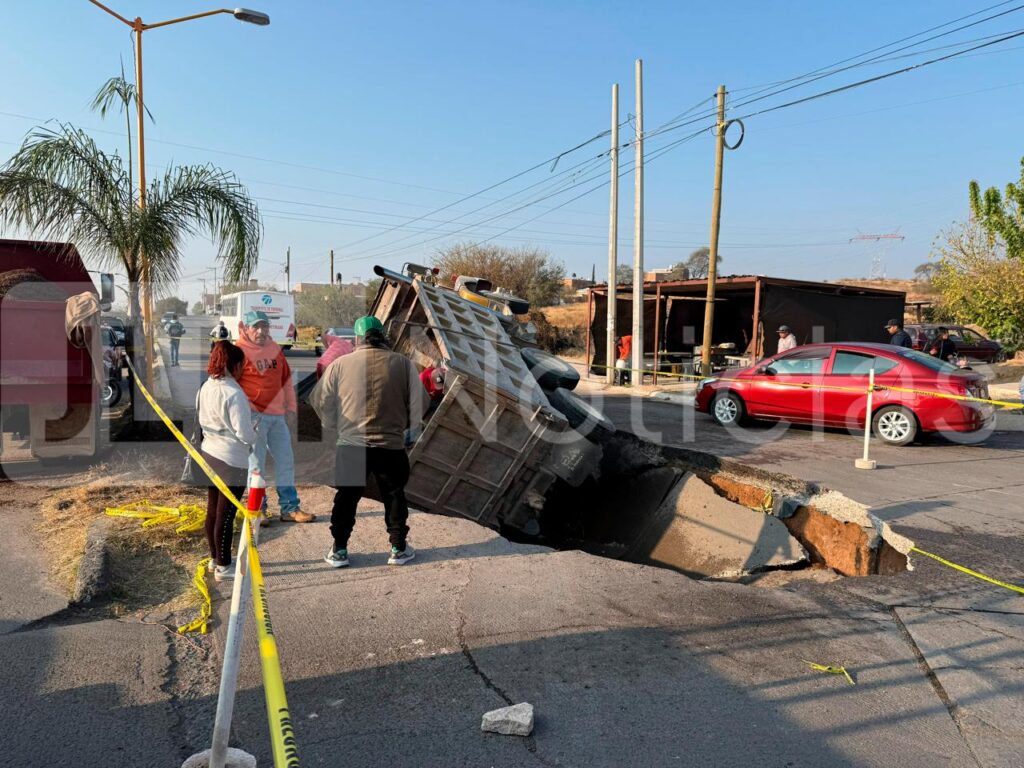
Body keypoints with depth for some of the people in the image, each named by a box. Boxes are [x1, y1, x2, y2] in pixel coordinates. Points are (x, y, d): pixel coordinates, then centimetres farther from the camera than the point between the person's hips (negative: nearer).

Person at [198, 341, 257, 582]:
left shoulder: (206, 387, 2)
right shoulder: (234, 393, -22)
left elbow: (202, 418, 14)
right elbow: (244, 432, -21)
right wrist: (257, 439, -2)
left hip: (210, 453, 8)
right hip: (232, 460, -8)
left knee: (213, 510, 18)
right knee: (226, 515, 3)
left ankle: (215, 558, 33)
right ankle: (223, 567, 14)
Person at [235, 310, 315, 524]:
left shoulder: (275, 349, 12)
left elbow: (287, 380, 17)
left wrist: (291, 408, 13)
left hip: (278, 415, 6)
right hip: (254, 415, -6)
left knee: (286, 461, 9)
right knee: (256, 465, 1)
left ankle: (290, 508, 17)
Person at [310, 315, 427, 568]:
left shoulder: (340, 364, -4)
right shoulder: (403, 364, -3)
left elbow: (321, 402, 2)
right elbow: (419, 404, 0)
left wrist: (334, 429, 17)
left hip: (351, 445, 0)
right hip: (391, 445, 0)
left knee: (346, 497, 15)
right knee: (394, 497, 16)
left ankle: (339, 550, 23)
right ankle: (399, 549, 23)